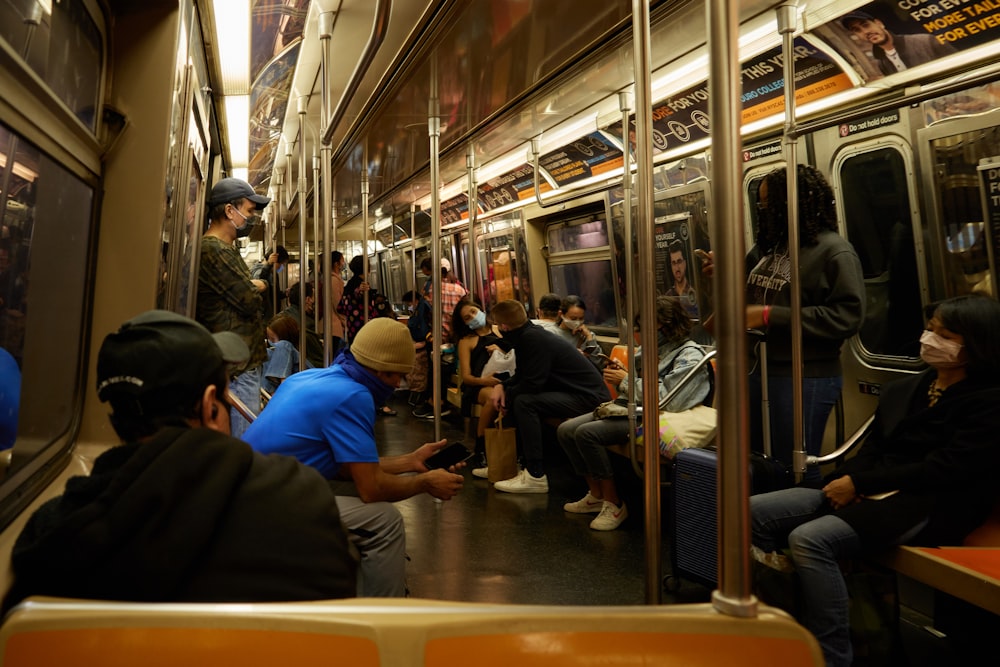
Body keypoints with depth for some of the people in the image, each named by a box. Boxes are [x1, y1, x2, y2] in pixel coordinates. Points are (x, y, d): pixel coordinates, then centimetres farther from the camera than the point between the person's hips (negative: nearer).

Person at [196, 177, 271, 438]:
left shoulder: (226, 249, 18)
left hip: (246, 362, 11)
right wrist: (257, 287, 4)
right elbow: (249, 301, -16)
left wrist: (252, 287, 3)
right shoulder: (212, 250, -15)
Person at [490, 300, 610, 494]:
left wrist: (506, 395, -5)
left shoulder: (534, 339, -20)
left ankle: (536, 476, -18)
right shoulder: (528, 335, 9)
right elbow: (522, 376, 18)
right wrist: (502, 386, 0)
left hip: (589, 397, -10)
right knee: (517, 396, 10)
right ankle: (524, 461, 13)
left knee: (524, 402, -23)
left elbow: (531, 384, -22)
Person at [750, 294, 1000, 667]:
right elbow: (872, 451, 13)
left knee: (810, 539, -31)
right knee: (755, 512, -11)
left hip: (931, 507, -7)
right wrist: (848, 481, -9)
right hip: (871, 493, 8)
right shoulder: (902, 391, 17)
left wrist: (860, 483, -15)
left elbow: (941, 470, -14)